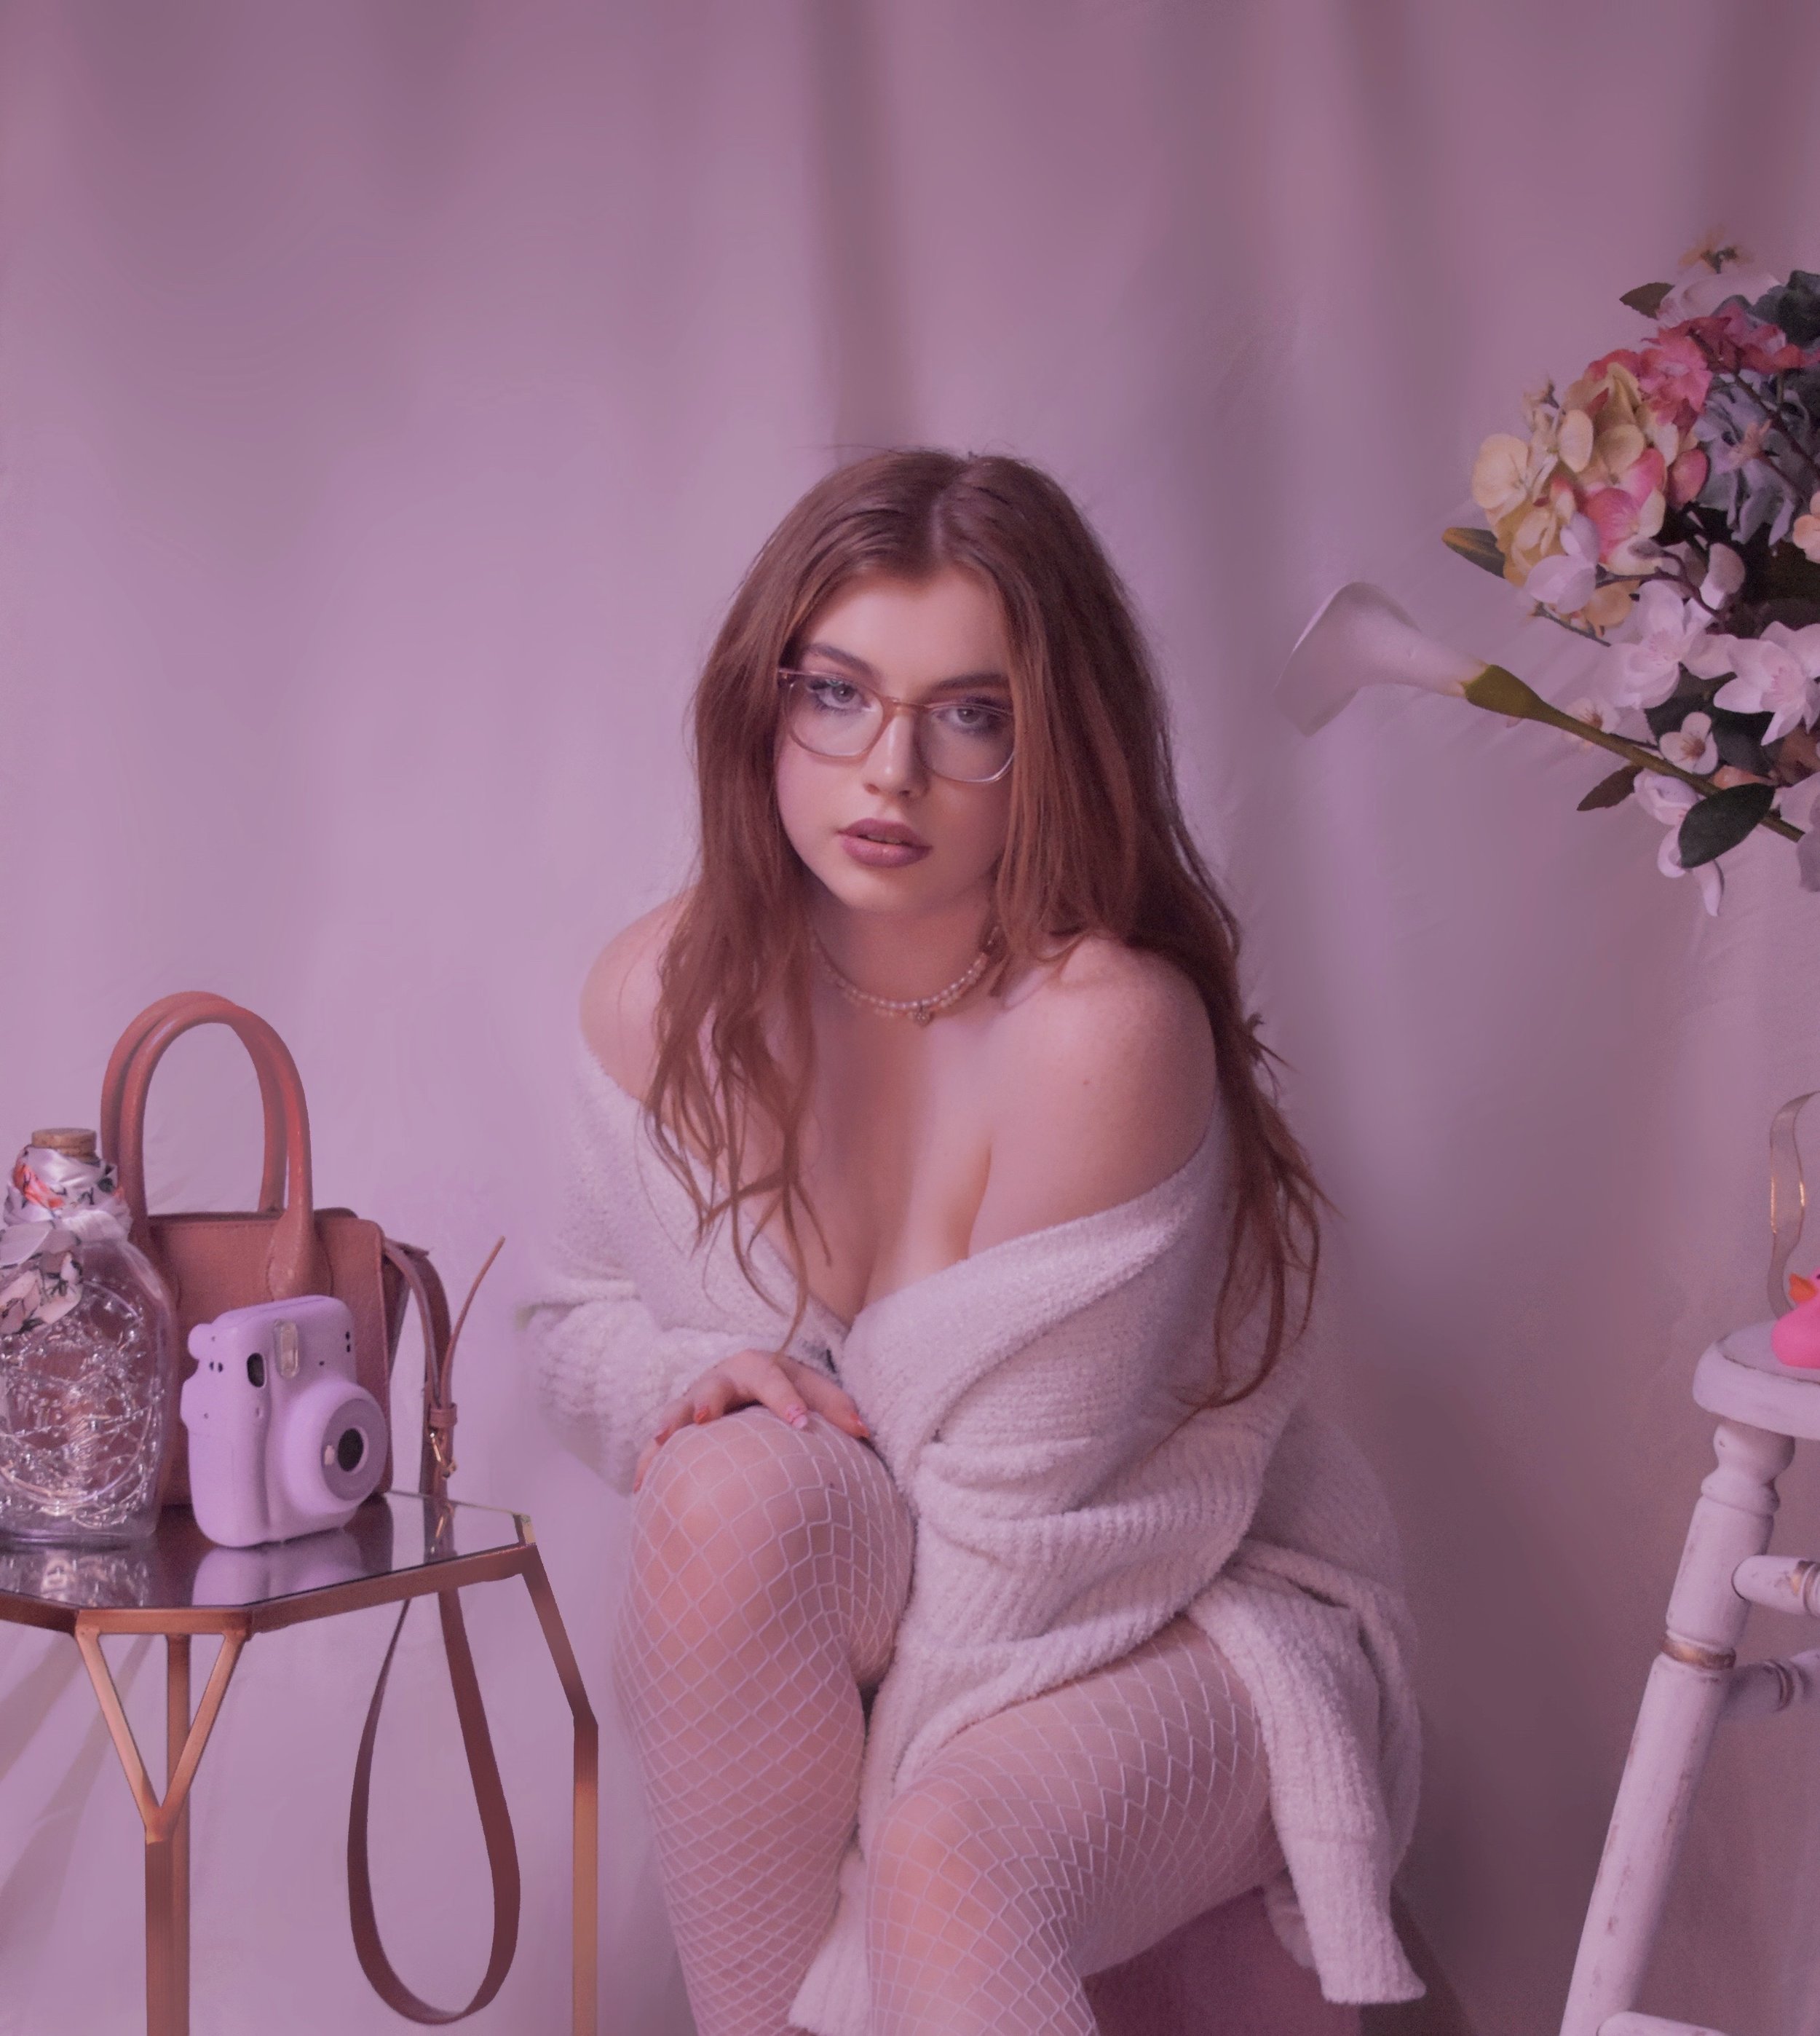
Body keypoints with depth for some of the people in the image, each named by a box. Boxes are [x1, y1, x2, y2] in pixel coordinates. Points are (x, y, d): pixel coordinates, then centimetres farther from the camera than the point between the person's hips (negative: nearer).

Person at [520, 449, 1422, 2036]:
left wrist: (860, 1812, -17)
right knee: (732, 1487, -28)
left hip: (1185, 1623, -5)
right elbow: (579, 1308, 10)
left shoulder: (1101, 1029, -27)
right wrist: (684, 1380, -13)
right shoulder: (662, 998, -8)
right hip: (860, 1625, 6)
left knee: (950, 1864, -36)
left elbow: (1010, 1523, -23)